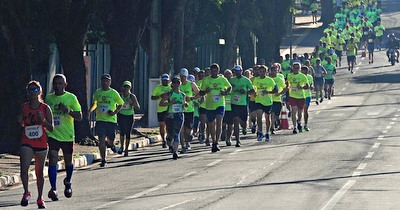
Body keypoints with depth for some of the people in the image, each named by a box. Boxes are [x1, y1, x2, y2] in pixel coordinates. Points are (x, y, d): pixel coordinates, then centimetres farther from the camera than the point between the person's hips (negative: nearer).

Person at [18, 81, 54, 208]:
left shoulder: (45, 108, -4)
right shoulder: (24, 107, 3)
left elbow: (51, 128, -3)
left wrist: (43, 120, -20)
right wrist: (21, 122, -6)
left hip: (41, 144, -1)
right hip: (26, 144, 1)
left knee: (39, 173, 11)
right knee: (24, 169, -20)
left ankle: (40, 198, 25)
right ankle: (26, 193, -2)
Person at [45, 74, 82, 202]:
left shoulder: (71, 98, -5)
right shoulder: (48, 98, 5)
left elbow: (79, 117, -8)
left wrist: (67, 110, -23)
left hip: (67, 135, -1)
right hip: (52, 135, 1)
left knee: (68, 161, 14)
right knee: (52, 160, -14)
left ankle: (68, 182, 42)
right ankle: (53, 189, -18)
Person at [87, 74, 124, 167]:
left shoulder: (114, 93, -1)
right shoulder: (97, 92, 7)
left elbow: (120, 104, 8)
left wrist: (115, 112, -7)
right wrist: (90, 111, 9)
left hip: (111, 120, -1)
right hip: (100, 120, 1)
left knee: (110, 140, 5)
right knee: (101, 140, -8)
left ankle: (111, 145, 44)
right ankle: (103, 160, -2)